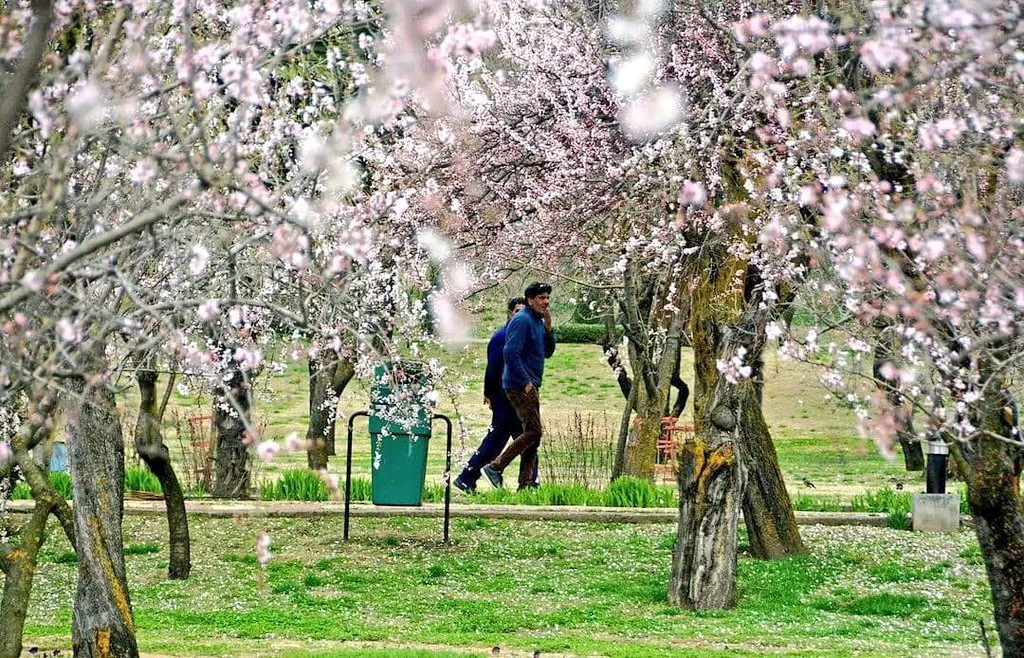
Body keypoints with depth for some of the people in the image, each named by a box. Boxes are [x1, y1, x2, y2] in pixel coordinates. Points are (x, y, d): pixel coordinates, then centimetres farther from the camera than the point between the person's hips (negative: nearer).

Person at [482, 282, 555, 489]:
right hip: (520, 386, -10)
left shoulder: (538, 322, 17)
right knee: (534, 431, -14)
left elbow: (547, 352, 20)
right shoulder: (522, 320, -13)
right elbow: (511, 353, -21)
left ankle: (525, 484, 10)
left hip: (530, 386, 10)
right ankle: (496, 467, -11)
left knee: (533, 434, 8)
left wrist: (548, 328, 5)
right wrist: (525, 382, -20)